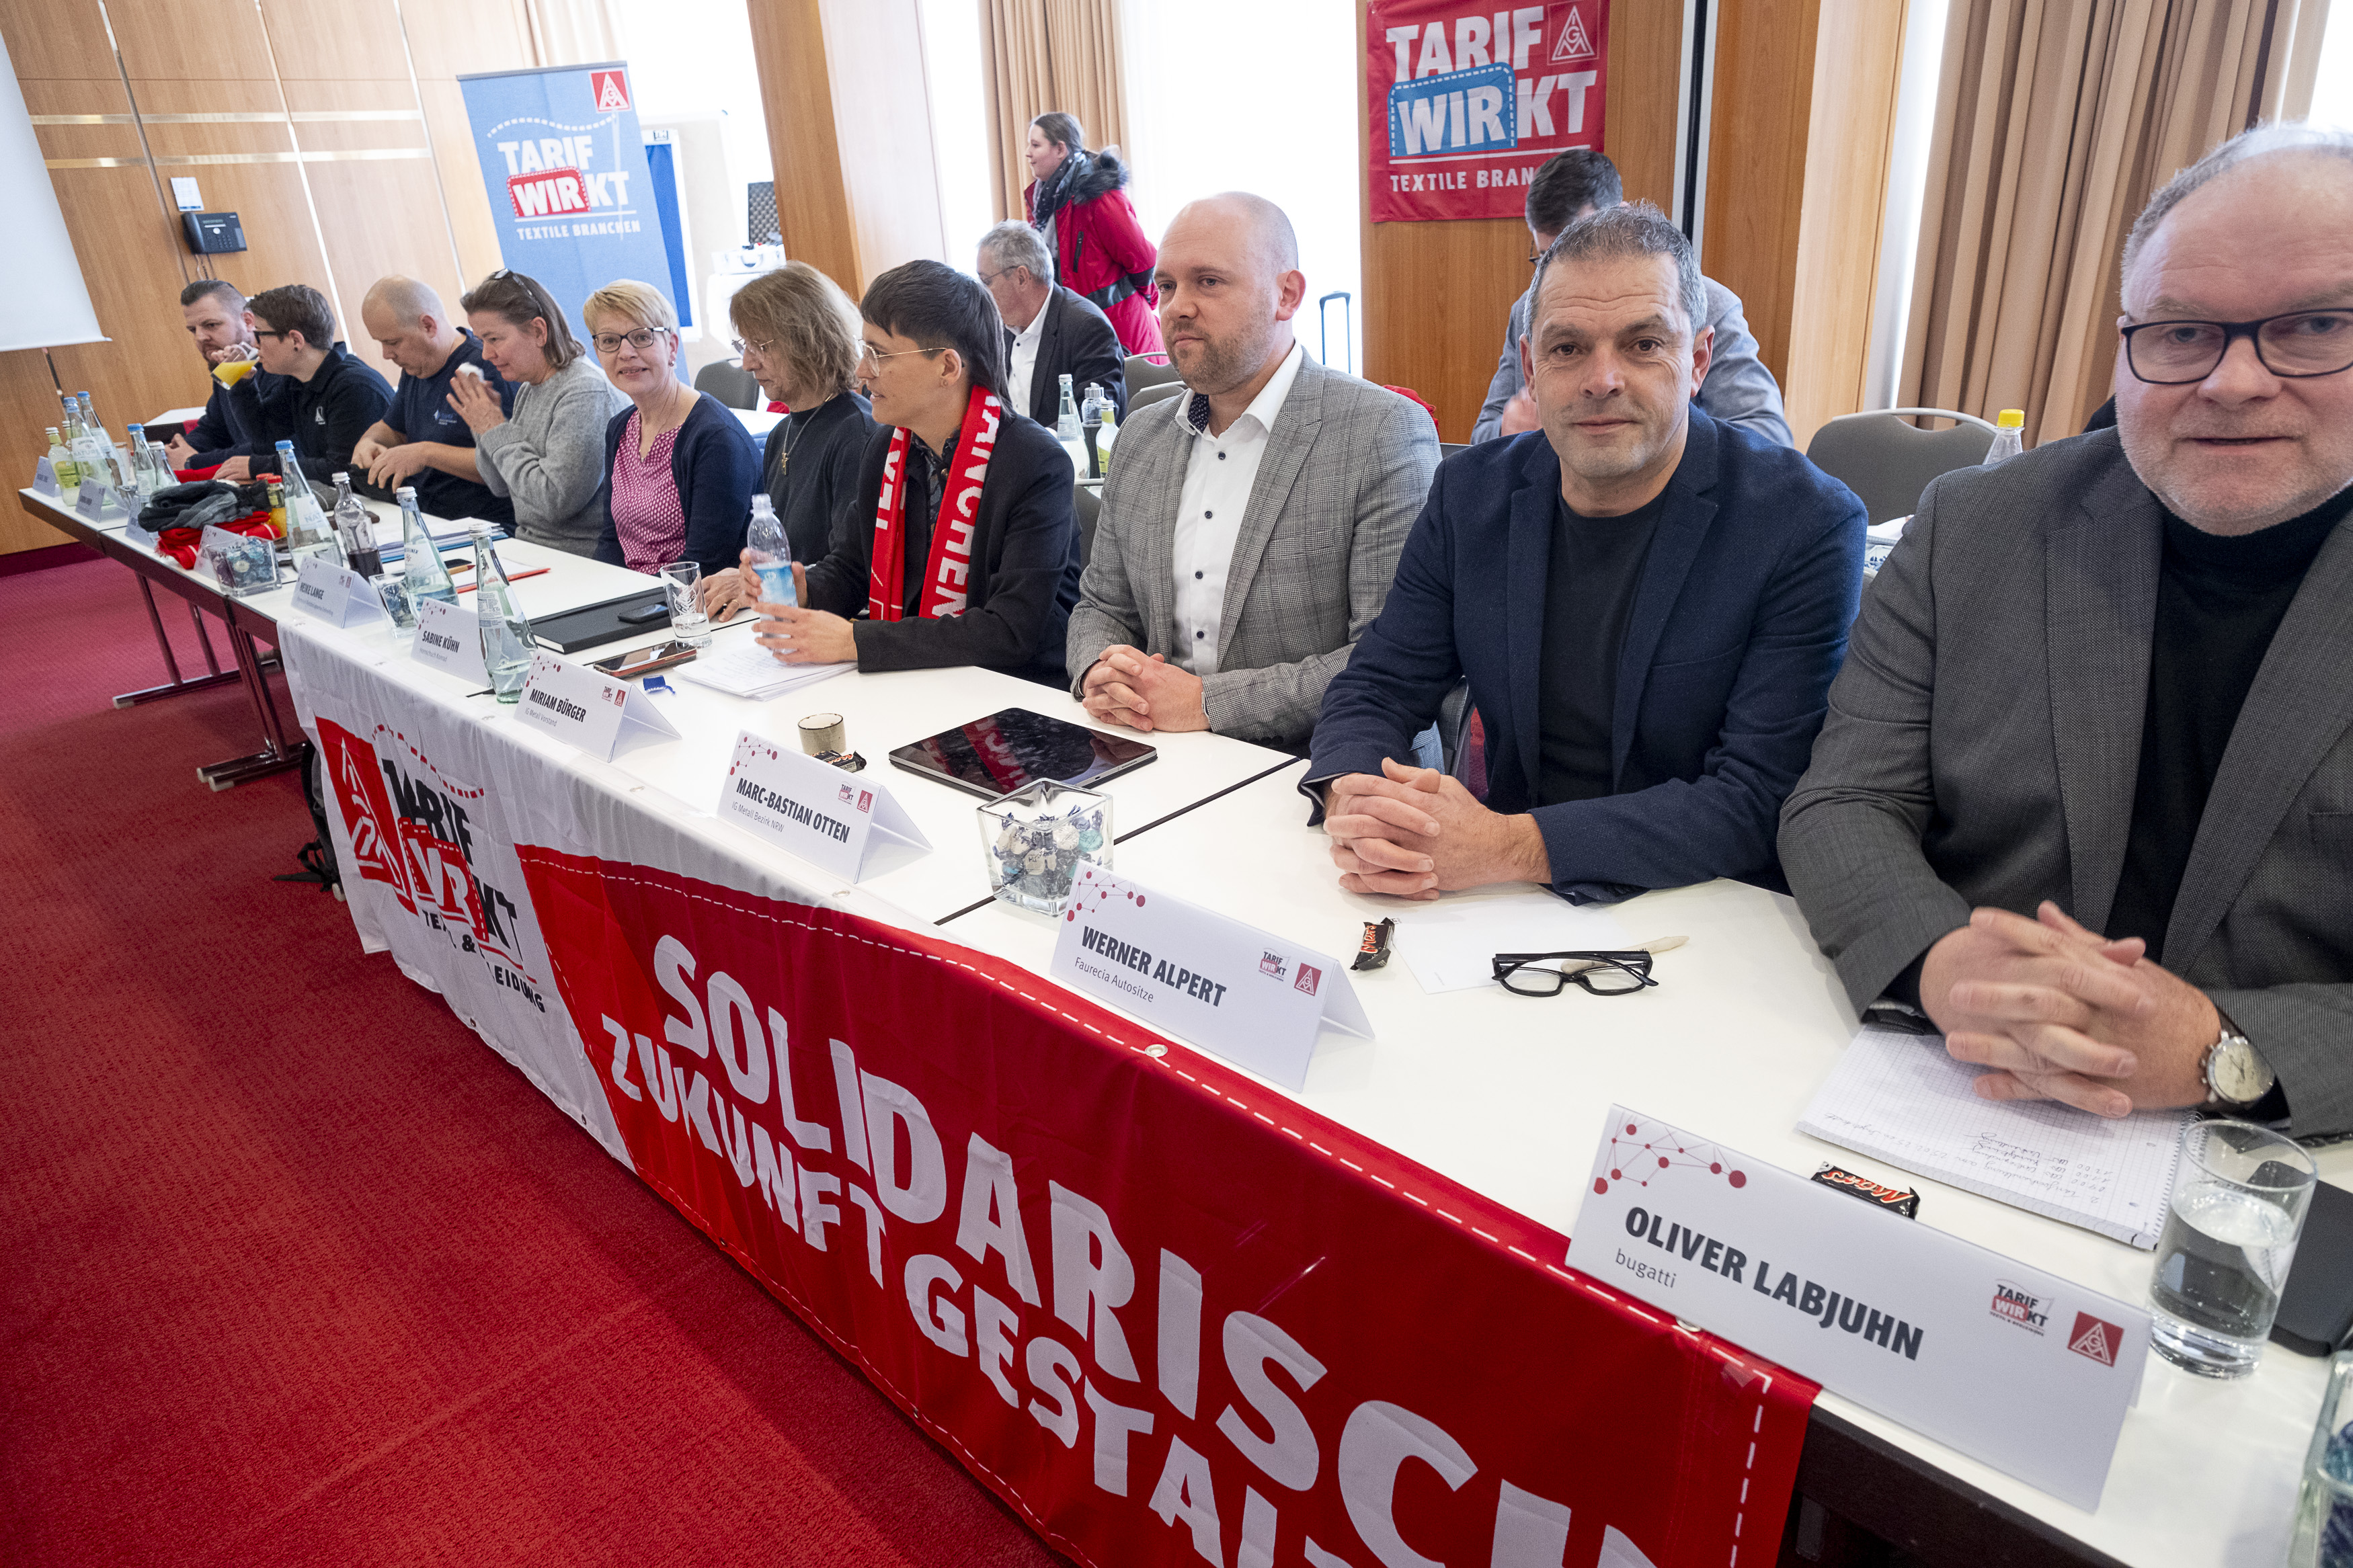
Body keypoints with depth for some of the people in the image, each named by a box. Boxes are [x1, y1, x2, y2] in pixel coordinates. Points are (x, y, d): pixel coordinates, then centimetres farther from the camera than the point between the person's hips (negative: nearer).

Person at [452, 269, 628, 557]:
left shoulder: (586, 393, -16)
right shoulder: (528, 389, 12)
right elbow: (501, 487, 18)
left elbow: (557, 500, -22)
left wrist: (497, 431, -11)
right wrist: (483, 428, 2)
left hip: (580, 559, -8)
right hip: (528, 545, 8)